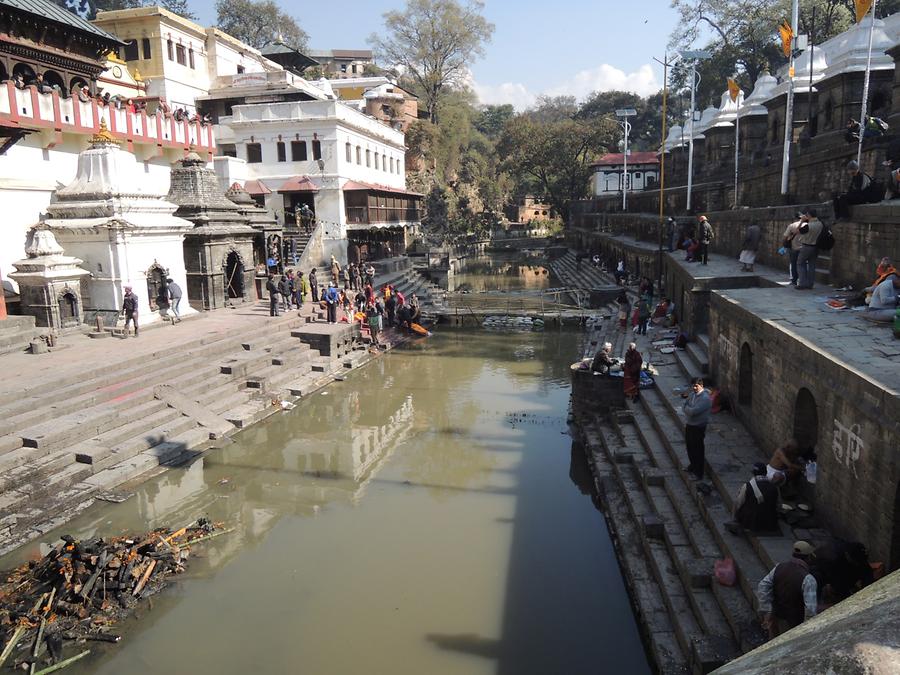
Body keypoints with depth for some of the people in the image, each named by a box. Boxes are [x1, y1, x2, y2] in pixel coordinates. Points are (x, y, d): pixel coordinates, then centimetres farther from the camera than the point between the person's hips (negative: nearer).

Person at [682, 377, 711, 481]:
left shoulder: (705, 398, -23)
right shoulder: (692, 394, 4)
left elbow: (693, 411, -28)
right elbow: (684, 407, 7)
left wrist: (686, 407, -9)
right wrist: (689, 409, -14)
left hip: (698, 427, -8)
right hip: (688, 425, 8)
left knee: (698, 450, 2)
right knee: (689, 447, 22)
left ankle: (698, 473, 13)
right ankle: (692, 466, 42)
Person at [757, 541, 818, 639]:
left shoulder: (779, 567, -8)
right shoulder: (808, 579, -24)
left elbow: (763, 587, -11)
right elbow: (810, 609, -29)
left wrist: (766, 613, -9)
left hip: (775, 617, 5)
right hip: (793, 624, -5)